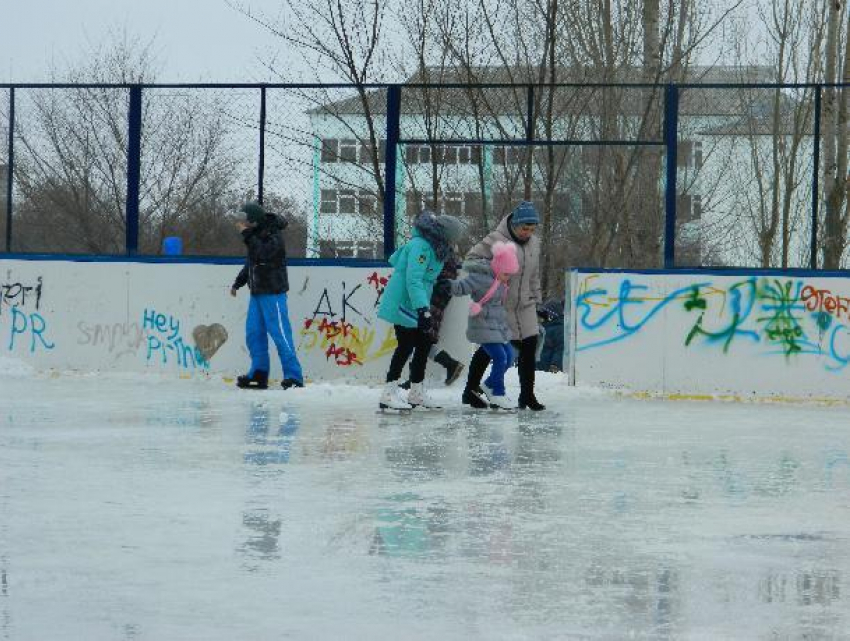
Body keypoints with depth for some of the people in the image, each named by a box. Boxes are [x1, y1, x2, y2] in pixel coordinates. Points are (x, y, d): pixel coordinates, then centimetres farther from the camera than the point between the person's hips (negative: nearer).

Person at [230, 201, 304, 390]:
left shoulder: (273, 235, -12)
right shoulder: (256, 235, 15)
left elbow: (263, 253, -29)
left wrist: (247, 234, -23)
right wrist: (238, 283, 29)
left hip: (272, 292, -9)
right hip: (257, 292, 9)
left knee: (280, 333, -11)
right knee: (254, 333, 8)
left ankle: (293, 376, -11)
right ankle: (259, 374, 14)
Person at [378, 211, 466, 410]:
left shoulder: (428, 246, 11)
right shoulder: (421, 247, -20)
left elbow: (395, 259, 24)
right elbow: (414, 281, -27)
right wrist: (423, 310, -32)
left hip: (414, 307, 10)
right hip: (402, 305, -10)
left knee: (423, 345, 12)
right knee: (406, 346, -11)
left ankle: (416, 393, 20)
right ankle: (389, 394, -7)